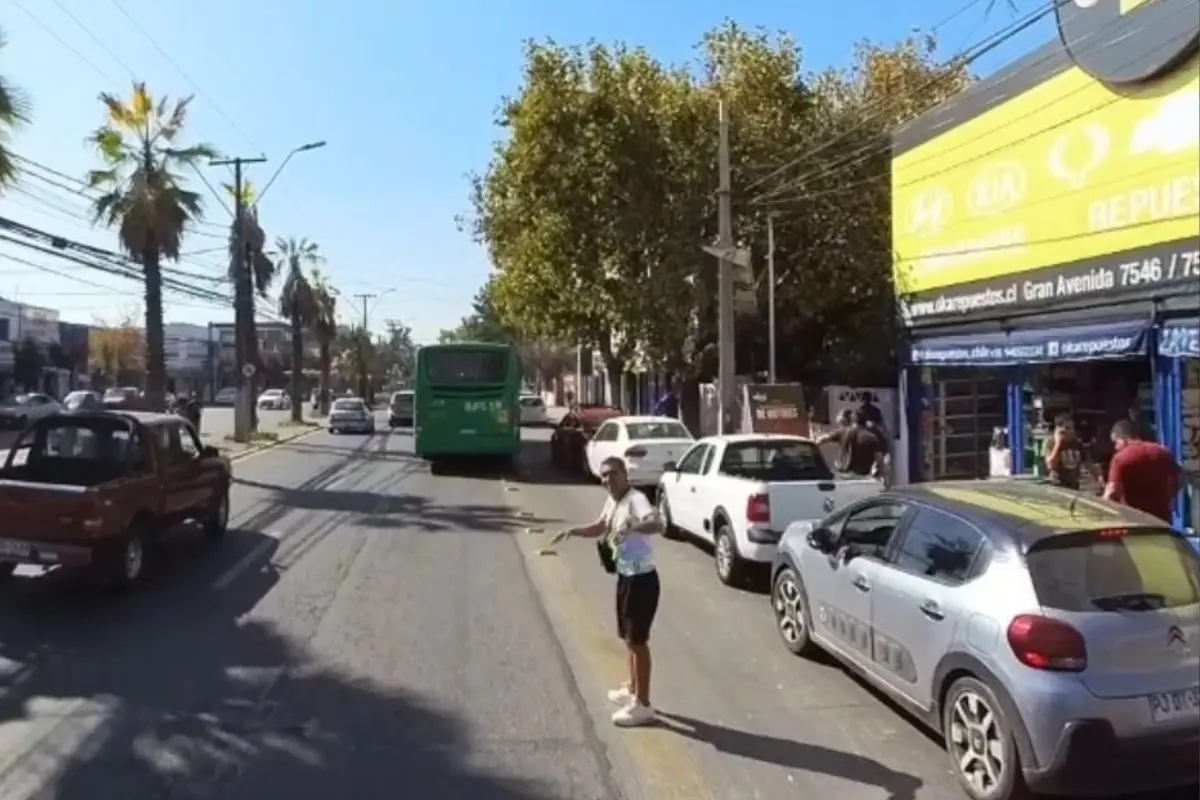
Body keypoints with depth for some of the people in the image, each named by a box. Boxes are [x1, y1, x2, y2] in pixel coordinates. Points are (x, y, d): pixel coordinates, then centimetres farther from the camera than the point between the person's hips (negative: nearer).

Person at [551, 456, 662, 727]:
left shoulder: (636, 499, -22)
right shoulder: (612, 501, 6)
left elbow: (657, 524, -40)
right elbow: (599, 527, 24)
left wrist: (631, 528, -57)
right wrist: (573, 531, 9)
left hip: (642, 579, -9)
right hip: (625, 576, 9)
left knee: (638, 641, -1)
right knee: (629, 638, 21)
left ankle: (643, 705, 10)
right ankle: (632, 689, 38)